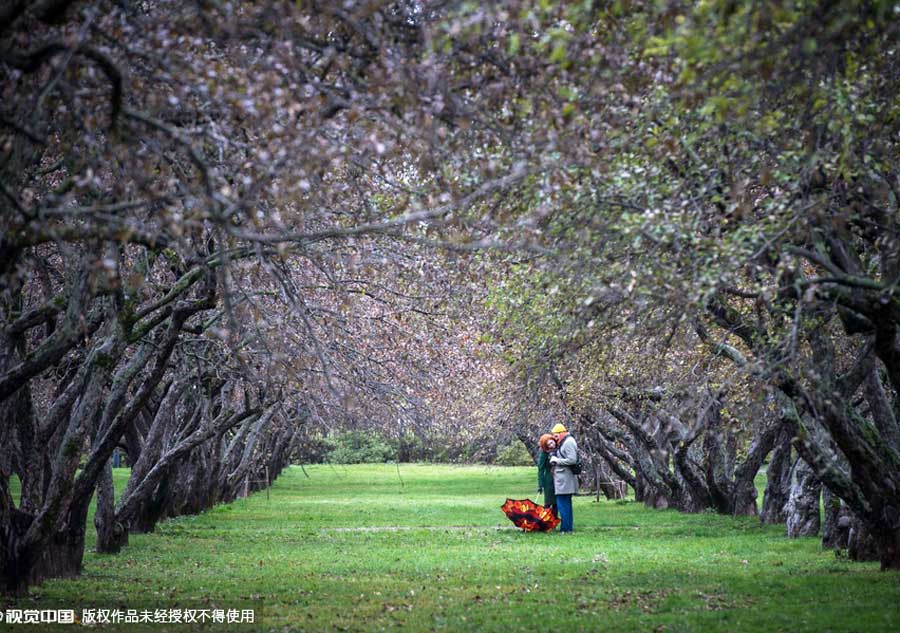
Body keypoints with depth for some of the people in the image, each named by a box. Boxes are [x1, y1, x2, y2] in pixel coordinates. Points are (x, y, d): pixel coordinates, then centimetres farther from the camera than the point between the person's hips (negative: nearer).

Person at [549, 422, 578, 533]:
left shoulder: (568, 442, -14)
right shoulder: (564, 442, 17)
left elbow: (572, 460, -22)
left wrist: (557, 460, -14)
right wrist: (555, 460, 10)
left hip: (565, 479, -11)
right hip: (563, 478, 11)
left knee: (562, 504, -8)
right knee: (566, 504, 15)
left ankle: (565, 529, -6)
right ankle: (569, 528, 21)